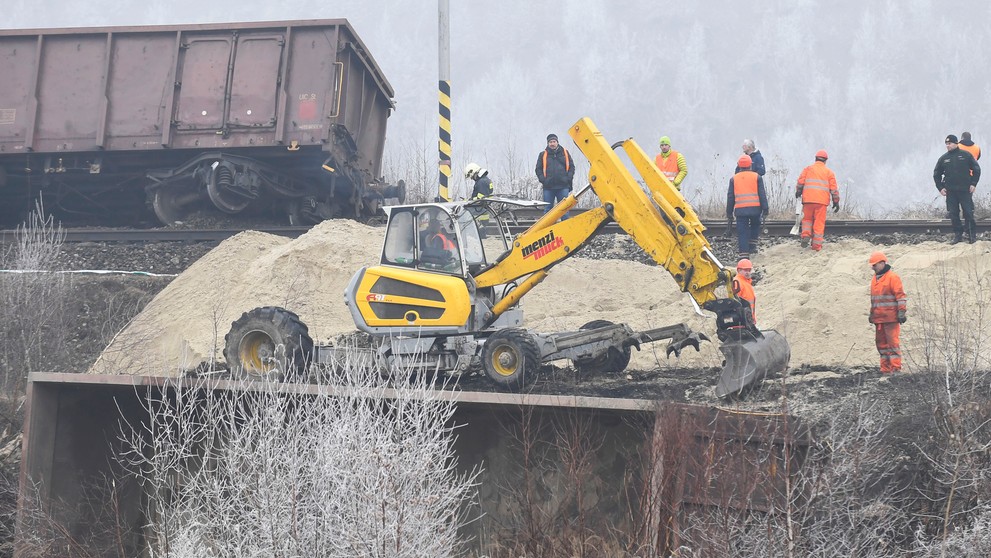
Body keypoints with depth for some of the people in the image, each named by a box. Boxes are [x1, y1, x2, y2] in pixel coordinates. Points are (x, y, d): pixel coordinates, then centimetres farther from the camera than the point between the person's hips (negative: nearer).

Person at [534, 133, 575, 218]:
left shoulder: (565, 153, 10)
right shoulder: (543, 155, 8)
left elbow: (571, 167, 10)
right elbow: (538, 169, 8)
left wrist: (568, 179, -4)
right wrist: (543, 180, -6)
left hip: (563, 187, 0)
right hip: (548, 187, 0)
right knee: (547, 209, 3)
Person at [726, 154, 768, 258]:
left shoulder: (733, 179, 11)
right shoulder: (757, 177, 7)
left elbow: (730, 198, 11)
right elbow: (762, 195, 2)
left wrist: (729, 215, 15)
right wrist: (765, 211, 3)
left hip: (740, 210, 0)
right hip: (755, 209, 0)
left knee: (742, 233, 2)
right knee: (755, 226, 26)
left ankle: (744, 255, -4)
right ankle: (752, 245, 15)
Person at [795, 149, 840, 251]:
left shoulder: (808, 169, 9)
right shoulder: (828, 172, 9)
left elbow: (800, 182, 4)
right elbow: (833, 188, 7)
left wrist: (798, 193, 20)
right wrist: (836, 202, 12)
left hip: (808, 199, 1)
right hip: (822, 201, -1)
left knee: (807, 219, 18)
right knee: (819, 222, 3)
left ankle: (806, 236, -4)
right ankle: (817, 245, 3)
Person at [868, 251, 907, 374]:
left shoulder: (892, 277, -7)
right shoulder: (874, 279, 17)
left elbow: (900, 295, -10)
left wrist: (901, 313, -14)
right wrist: (872, 313, 25)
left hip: (890, 317, -8)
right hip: (878, 318, 8)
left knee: (892, 341, -7)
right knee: (881, 342, 8)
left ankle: (896, 367, -4)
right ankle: (886, 368, 12)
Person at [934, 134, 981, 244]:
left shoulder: (966, 155, 0)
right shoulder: (943, 158, 8)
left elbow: (976, 169, 4)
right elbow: (936, 174, 16)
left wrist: (973, 184, -4)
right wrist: (940, 188, 7)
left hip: (965, 190, -3)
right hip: (950, 191, 3)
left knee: (968, 212, -4)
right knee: (953, 214, 2)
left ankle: (972, 235, 3)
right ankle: (957, 235, 10)